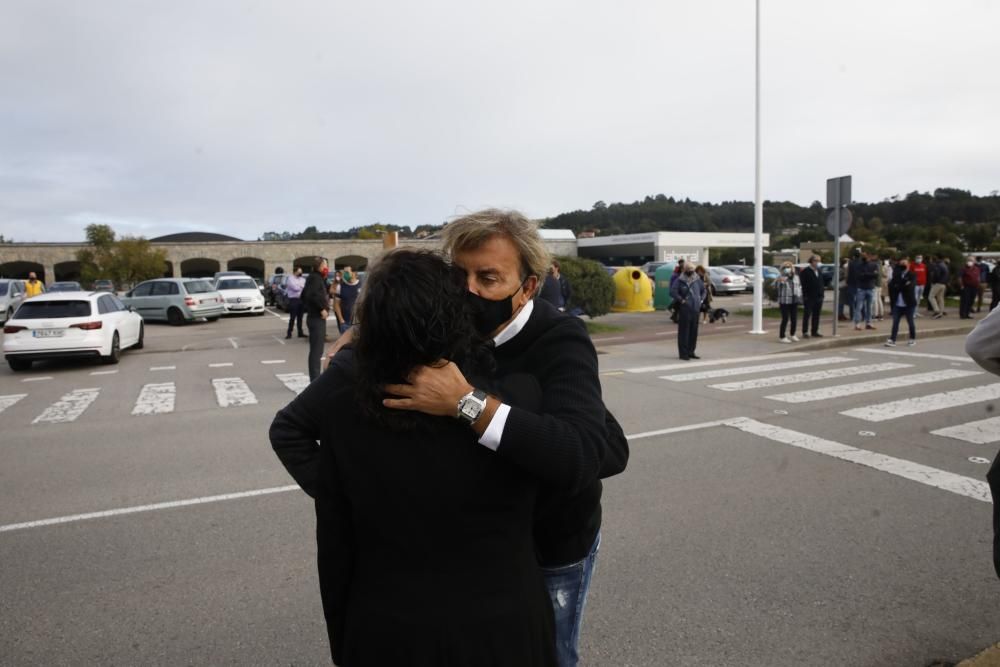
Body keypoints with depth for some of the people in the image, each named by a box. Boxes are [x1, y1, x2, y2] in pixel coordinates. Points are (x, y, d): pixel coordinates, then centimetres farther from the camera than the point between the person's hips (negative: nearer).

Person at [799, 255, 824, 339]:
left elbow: (821, 284, 18)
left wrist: (821, 294, 10)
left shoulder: (819, 271, 15)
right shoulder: (805, 271, -7)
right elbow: (803, 284, -12)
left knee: (816, 315, 9)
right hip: (809, 297, -7)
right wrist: (805, 296, -17)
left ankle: (814, 331, 16)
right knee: (807, 315, -3)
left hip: (818, 297, 7)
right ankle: (805, 332, 2)